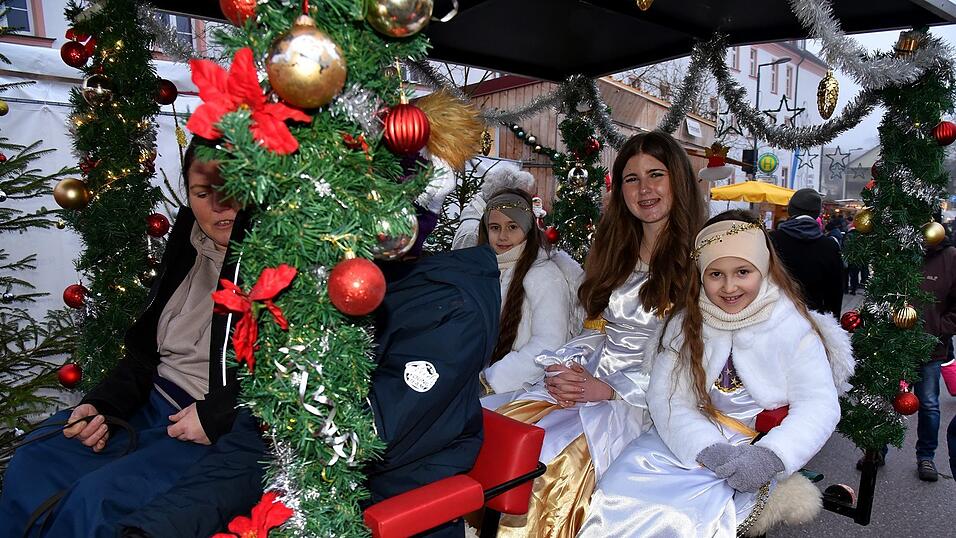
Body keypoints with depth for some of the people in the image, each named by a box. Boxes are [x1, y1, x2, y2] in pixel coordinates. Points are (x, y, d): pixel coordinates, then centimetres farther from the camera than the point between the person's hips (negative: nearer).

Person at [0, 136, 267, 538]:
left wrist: (214, 416, -19)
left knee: (94, 501, -19)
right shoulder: (188, 245, 10)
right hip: (158, 403, 8)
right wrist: (100, 405, 2)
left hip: (232, 431, -8)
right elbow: (147, 349, 17)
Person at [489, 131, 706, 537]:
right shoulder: (615, 248, 16)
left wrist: (610, 389, -14)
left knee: (566, 457, -29)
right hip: (588, 378, 5)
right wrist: (565, 369, -2)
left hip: (645, 397, -5)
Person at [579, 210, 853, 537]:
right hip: (691, 439, 3)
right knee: (624, 482, -21)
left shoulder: (793, 326, -4)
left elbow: (819, 406, -10)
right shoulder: (686, 324, 2)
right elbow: (666, 398, -6)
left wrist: (768, 457, -26)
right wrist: (709, 449, -23)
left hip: (759, 446, -2)